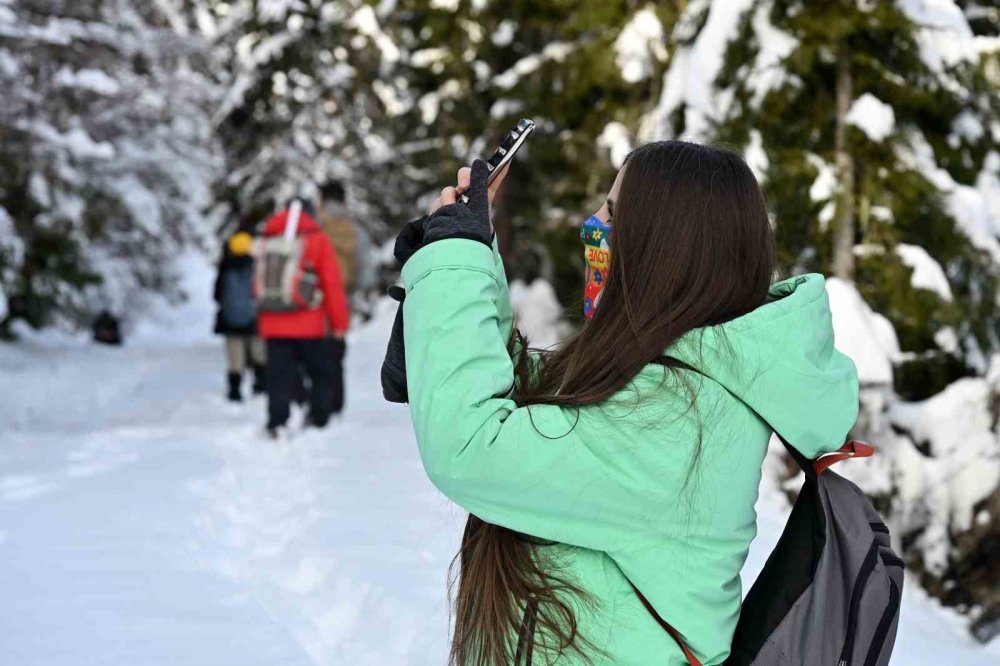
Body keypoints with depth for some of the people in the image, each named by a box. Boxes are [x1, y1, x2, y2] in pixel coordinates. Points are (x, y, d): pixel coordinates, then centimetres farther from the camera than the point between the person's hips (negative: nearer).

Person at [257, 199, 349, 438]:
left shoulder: (269, 241, 12)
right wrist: (340, 323, -1)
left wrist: (262, 323, 22)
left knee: (279, 378, 5)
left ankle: (277, 423, -7)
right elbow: (333, 284, -5)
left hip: (273, 326, 4)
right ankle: (317, 421, 5)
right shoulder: (318, 241, -2)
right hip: (310, 326, -3)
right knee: (323, 375, 10)